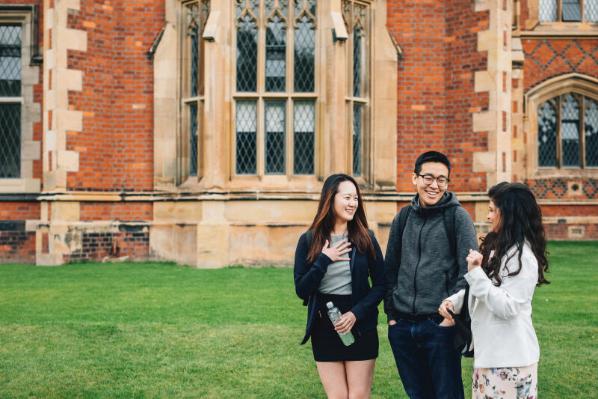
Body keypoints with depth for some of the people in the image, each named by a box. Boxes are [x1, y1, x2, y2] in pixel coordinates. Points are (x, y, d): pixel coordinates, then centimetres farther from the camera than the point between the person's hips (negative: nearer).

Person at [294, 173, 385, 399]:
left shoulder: (365, 238, -1)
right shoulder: (309, 240, -1)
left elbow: (380, 285, 0)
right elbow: (301, 290, -4)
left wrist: (356, 313, -12)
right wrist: (324, 260, -14)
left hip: (360, 327, 0)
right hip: (324, 327, 0)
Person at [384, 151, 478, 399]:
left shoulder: (457, 216, -4)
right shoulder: (403, 217, 10)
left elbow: (469, 269, -8)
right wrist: (391, 313, 9)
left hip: (440, 325, -4)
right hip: (402, 326, 5)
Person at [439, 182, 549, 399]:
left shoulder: (523, 257, -17)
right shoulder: (497, 246, 11)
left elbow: (507, 307, -22)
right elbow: (478, 288, 19)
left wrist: (476, 273, -22)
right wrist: (453, 301, 2)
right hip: (488, 352, 9)